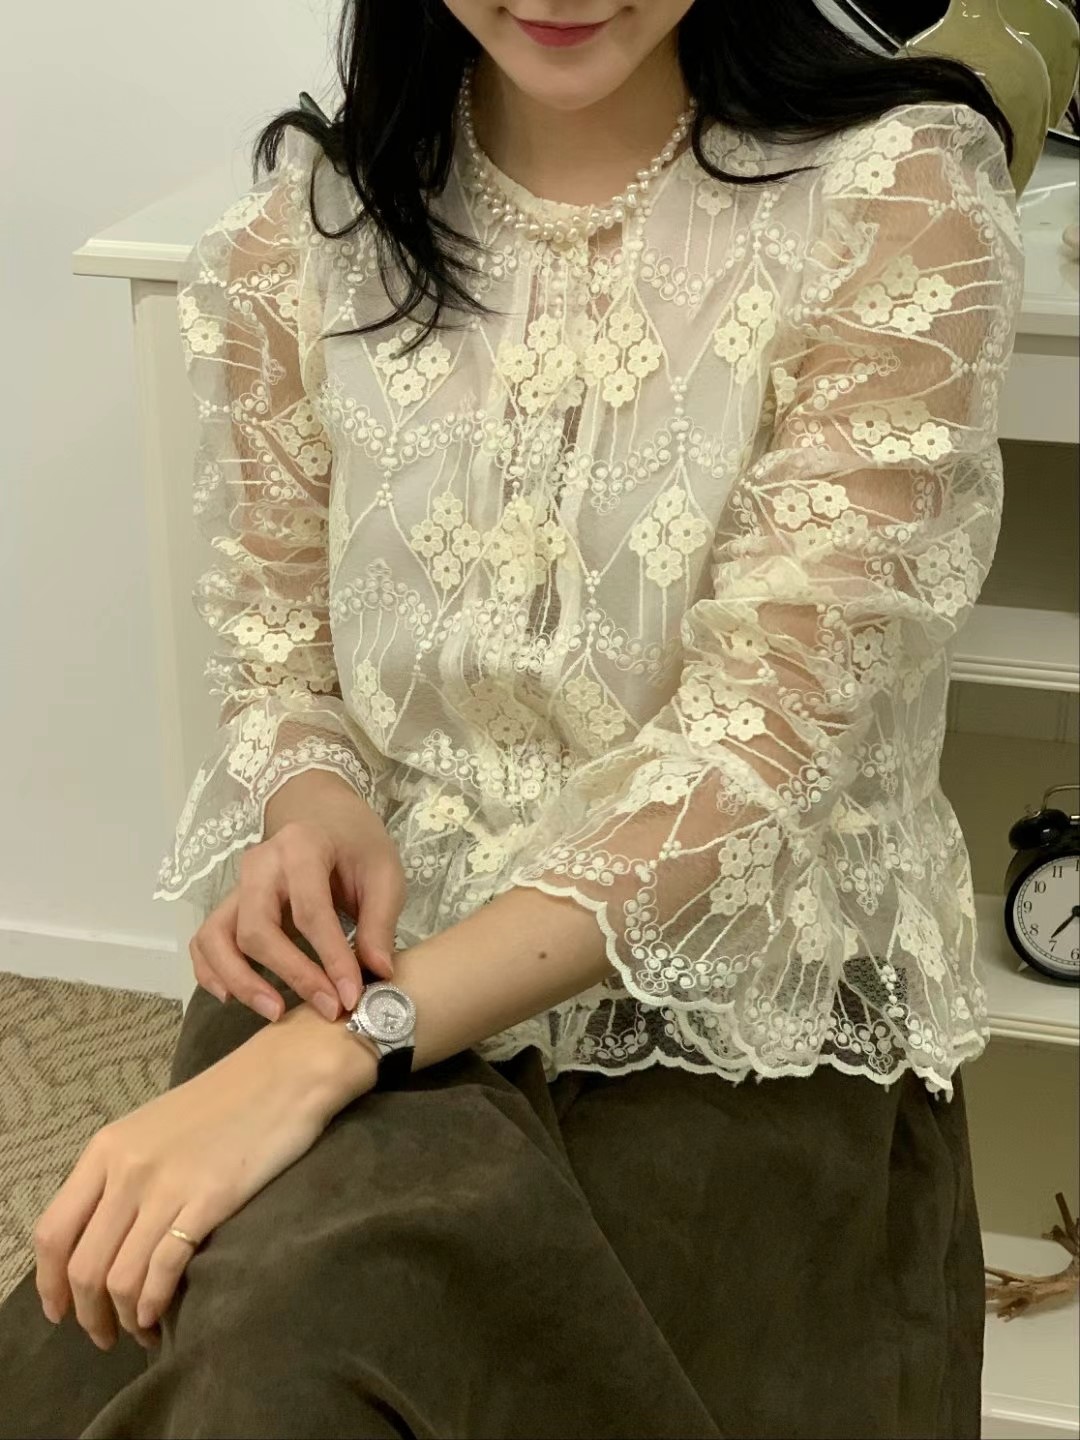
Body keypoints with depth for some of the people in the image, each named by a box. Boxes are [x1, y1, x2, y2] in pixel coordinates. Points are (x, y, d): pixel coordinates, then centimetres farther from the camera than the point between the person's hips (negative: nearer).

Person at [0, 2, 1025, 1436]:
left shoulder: (895, 198, -10)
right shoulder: (301, 228, 3)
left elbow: (762, 735, -17)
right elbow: (280, 662, 10)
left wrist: (325, 1053, -26)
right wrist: (311, 801, -16)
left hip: (738, 1027, -3)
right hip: (360, 957, 3)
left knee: (291, 1316, -29)